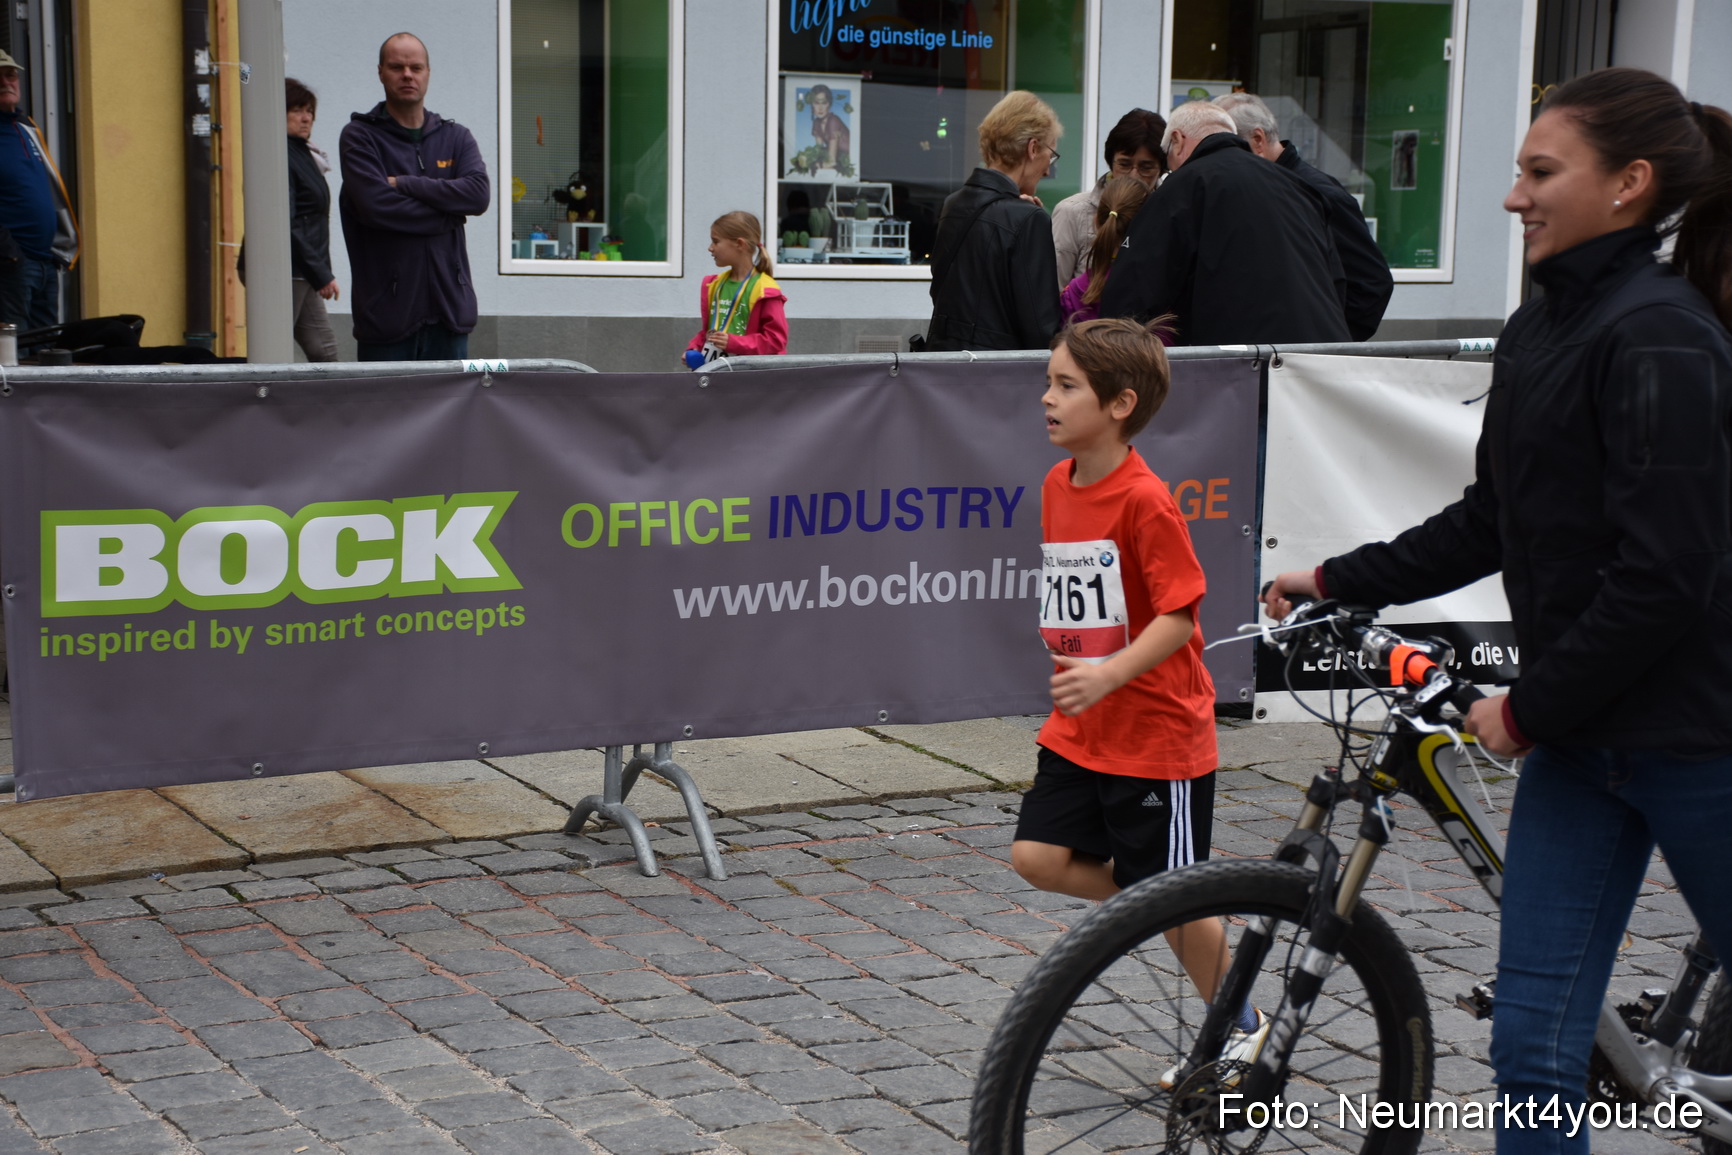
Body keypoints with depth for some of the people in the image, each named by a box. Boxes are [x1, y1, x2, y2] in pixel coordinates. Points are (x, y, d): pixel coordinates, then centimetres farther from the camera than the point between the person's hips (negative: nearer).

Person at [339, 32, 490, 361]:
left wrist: (404, 184, -10)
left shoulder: (455, 137, 13)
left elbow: (479, 194, -6)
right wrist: (448, 214, -8)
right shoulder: (360, 136, 1)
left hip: (449, 306, 4)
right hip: (387, 310, -3)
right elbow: (375, 205, -15)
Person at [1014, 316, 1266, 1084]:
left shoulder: (1144, 501, -19)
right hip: (1079, 731, 7)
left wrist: (1108, 674, -33)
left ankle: (1241, 1026, 26)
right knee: (1037, 856, -6)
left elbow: (1179, 615, -22)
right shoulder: (1057, 486, 6)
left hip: (1157, 733, -7)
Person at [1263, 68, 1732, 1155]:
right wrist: (1341, 580, 15)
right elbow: (1493, 523, 19)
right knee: (1534, 1044, 5)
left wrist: (1531, 708, -15)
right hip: (1579, 731, 8)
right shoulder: (1540, 331, 10)